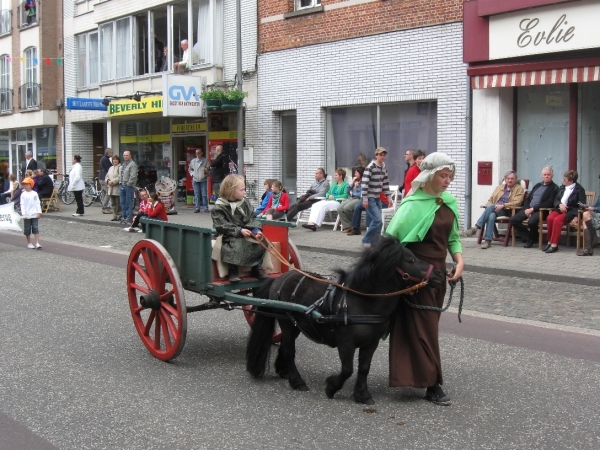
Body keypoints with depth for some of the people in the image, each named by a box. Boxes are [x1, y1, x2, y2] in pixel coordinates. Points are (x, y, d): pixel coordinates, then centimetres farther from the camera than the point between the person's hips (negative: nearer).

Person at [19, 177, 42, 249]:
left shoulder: (35, 194, 3)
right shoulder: (23, 194, -2)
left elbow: (38, 203, 5)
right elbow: (22, 204, -5)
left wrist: (39, 212, -1)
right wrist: (24, 214, -13)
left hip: (34, 215, 0)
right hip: (27, 215, 0)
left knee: (35, 229, -4)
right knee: (27, 230, 7)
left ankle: (37, 243, -6)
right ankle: (29, 243, 18)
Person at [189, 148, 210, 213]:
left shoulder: (205, 161, 2)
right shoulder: (193, 161, 11)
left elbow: (208, 169, 1)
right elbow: (190, 169, 21)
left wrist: (206, 171, -20)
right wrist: (192, 174, 6)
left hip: (203, 180, -2)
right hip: (195, 180, 3)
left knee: (204, 194, -5)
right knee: (196, 195, 4)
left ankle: (206, 208, 0)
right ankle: (197, 208, 9)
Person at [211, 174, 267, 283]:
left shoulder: (245, 203, 11)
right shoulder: (219, 208, -6)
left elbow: (251, 220, 11)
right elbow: (222, 226, -14)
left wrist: (256, 230, -11)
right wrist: (239, 231, -25)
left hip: (246, 234, 5)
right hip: (229, 237, -5)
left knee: (260, 243, -16)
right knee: (236, 245, -35)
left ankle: (256, 267, 4)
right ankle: (233, 270, -17)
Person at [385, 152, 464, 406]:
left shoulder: (449, 202, 7)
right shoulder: (414, 204, -15)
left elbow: (453, 237, 14)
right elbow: (391, 238, -15)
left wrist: (459, 260, -1)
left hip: (439, 271, 8)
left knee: (430, 324, 14)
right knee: (421, 327, -3)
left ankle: (414, 373, 27)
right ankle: (432, 385, 0)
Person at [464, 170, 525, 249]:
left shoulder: (519, 189, 10)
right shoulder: (499, 187, 25)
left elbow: (516, 203, -5)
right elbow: (490, 200, 21)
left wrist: (503, 205, -19)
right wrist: (488, 206, -4)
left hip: (506, 212, -4)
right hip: (495, 210, 4)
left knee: (491, 207, -33)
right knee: (491, 215, -34)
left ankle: (476, 228, -38)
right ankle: (488, 241, -40)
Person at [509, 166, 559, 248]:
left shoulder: (554, 188, -1)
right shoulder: (537, 185, 22)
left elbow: (549, 203, -12)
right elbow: (528, 198, 20)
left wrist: (533, 209, -17)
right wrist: (527, 209, -2)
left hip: (541, 210, -7)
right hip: (529, 209, 7)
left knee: (531, 221, -35)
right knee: (513, 219, -14)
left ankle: (532, 239, -4)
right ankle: (527, 238, 0)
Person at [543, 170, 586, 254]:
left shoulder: (579, 190, -3)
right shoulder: (562, 188, 16)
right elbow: (555, 200, 16)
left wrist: (576, 216, -22)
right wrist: (560, 204, -8)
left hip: (570, 211, -6)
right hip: (559, 209, 6)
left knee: (557, 220, -32)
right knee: (550, 218, -26)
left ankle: (554, 245, -30)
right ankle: (549, 242, -17)